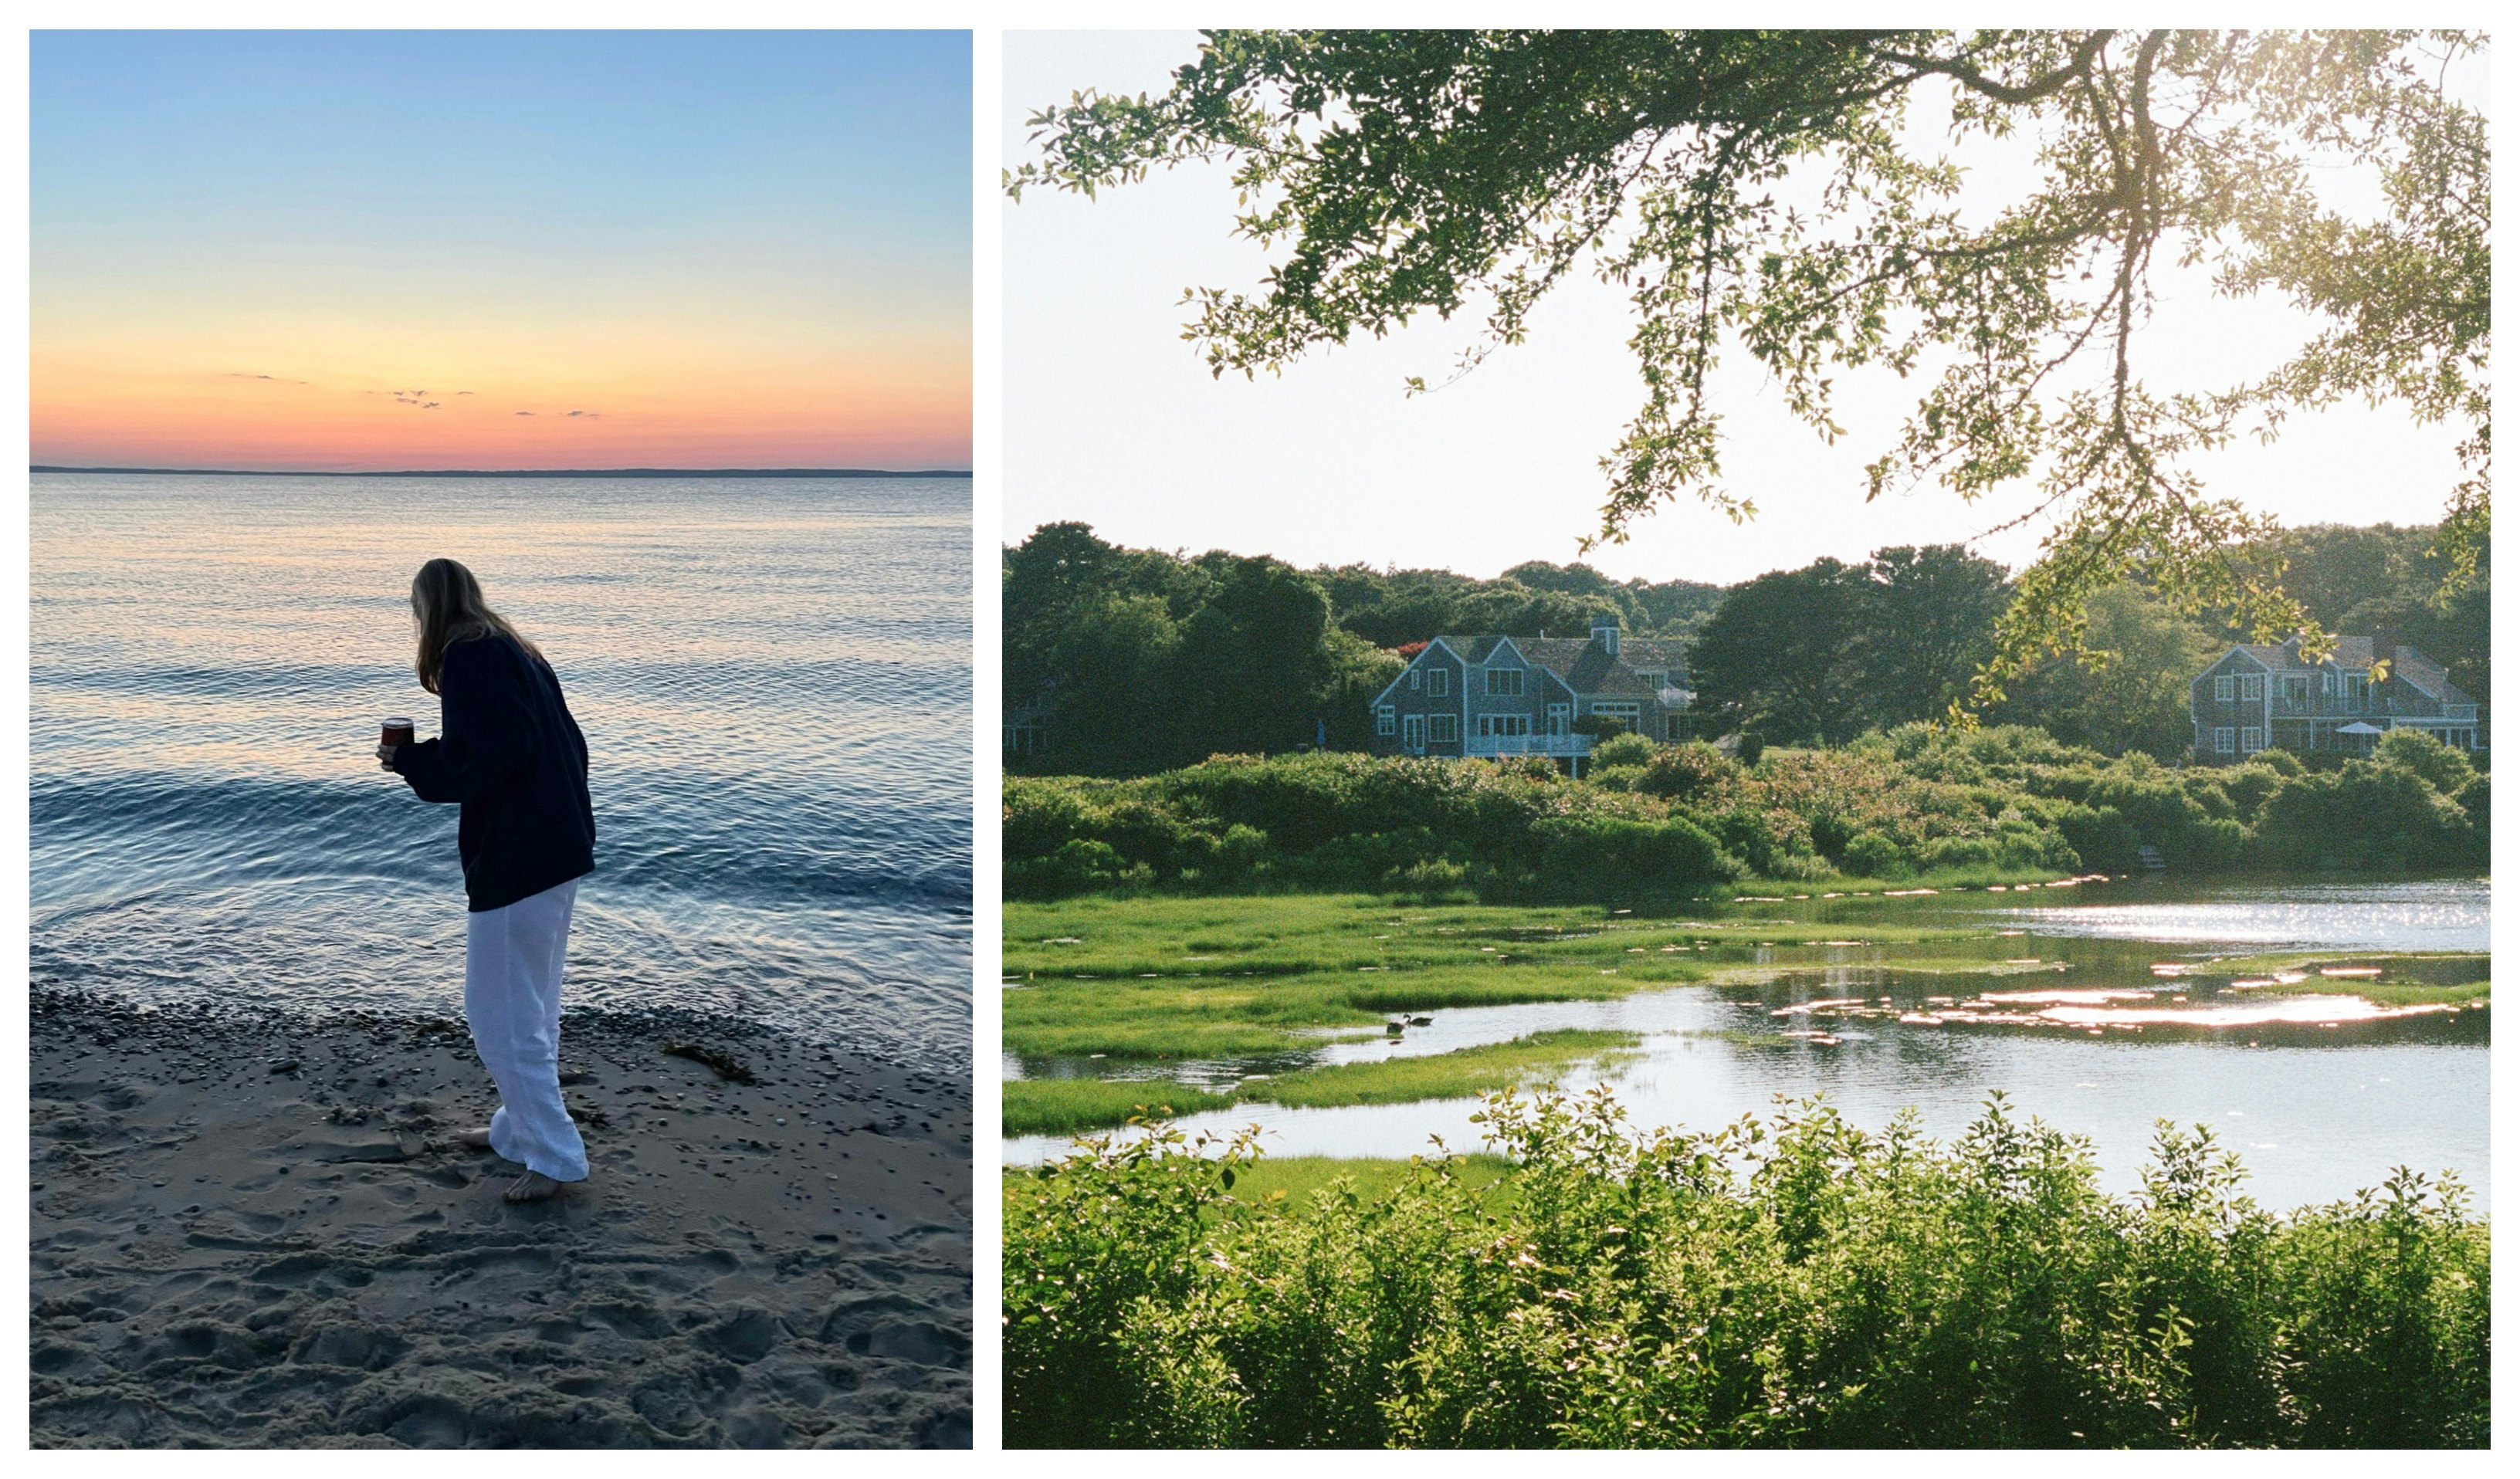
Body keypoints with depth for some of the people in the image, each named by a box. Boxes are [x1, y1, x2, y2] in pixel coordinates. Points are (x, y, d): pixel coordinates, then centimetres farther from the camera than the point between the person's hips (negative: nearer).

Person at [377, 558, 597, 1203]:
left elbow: (486, 756, -23)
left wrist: (410, 760, -9)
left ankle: (555, 1155, -1)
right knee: (532, 1004, 20)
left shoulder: (468, 657, -12)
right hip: (560, 847, 10)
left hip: (514, 858, -10)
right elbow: (566, 743, 15)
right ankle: (521, 1127, 31)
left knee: (499, 1013, -3)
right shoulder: (515, 650, 16)